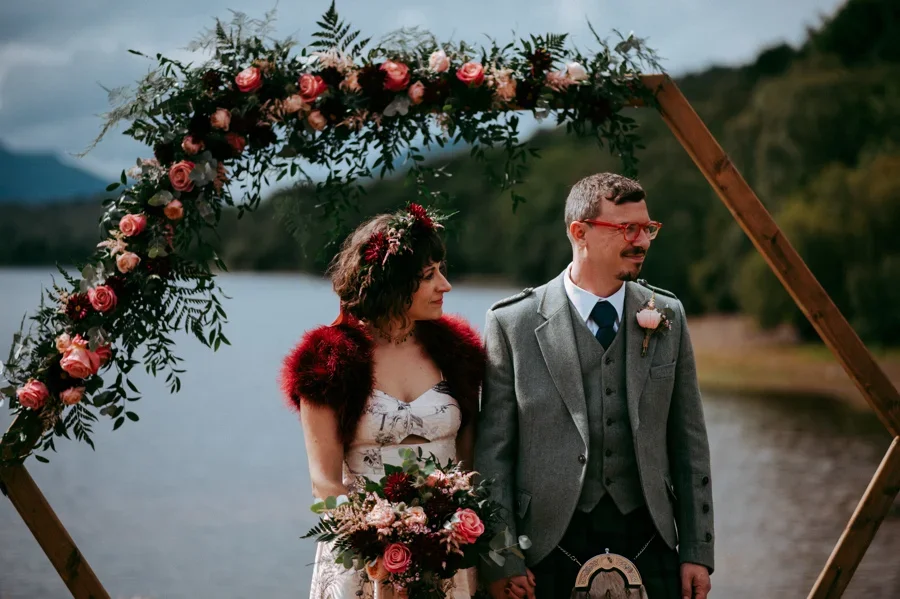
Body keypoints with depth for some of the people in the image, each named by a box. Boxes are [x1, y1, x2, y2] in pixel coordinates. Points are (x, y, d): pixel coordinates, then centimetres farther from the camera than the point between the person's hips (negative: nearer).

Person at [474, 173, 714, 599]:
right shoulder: (512, 324, -4)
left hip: (648, 544, 3)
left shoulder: (668, 317, 5)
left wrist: (697, 551, 6)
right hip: (551, 548, -2)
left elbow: (689, 444, 8)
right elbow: (492, 452, -3)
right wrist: (500, 563, -5)